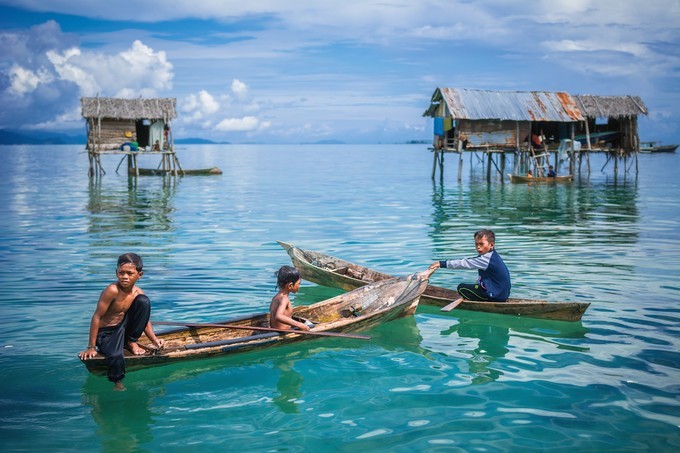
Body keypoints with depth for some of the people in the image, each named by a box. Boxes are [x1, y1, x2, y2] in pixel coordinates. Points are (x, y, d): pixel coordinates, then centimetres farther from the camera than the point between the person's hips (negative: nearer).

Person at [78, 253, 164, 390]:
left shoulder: (138, 293, -6)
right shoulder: (112, 290, -24)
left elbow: (144, 320, 7)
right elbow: (97, 317, -21)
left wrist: (155, 340, -5)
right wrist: (91, 347, -20)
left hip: (124, 329, 5)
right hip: (105, 333, -5)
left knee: (144, 301, -15)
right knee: (116, 357, -37)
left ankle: (132, 342, -1)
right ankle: (117, 382, -3)